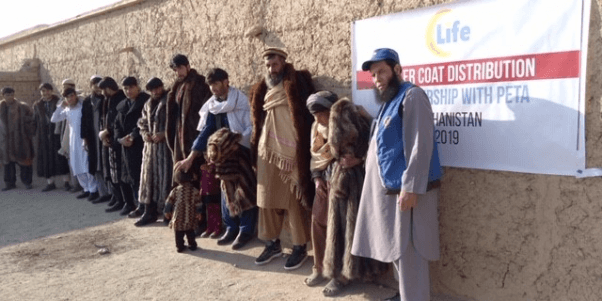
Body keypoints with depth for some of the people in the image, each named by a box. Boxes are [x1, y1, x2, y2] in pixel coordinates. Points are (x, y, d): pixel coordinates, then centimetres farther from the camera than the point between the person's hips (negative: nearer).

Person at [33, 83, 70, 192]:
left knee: (60, 157, -3)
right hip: (44, 135, 3)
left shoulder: (58, 102, 2)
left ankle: (66, 181, 2)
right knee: (46, 158, 4)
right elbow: (36, 121, 12)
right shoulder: (37, 105, 12)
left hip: (57, 133, -3)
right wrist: (37, 136, 5)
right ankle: (50, 183, 11)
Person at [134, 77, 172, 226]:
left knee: (165, 178, -6)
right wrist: (145, 134, 3)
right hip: (150, 145, 7)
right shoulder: (148, 104, 17)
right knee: (149, 177, 7)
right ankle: (150, 212, 15)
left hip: (165, 145, -7)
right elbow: (142, 123, 22)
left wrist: (163, 134, -19)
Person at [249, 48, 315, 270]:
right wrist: (256, 148, 14)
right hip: (267, 152, 6)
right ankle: (272, 243, 24)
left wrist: (304, 150, -15)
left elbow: (307, 116, -8)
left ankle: (300, 248, 11)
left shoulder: (297, 84, -2)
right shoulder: (262, 90, 16)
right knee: (267, 199, 9)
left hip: (291, 153, -6)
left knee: (294, 201, -2)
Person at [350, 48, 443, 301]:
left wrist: (410, 187, -23)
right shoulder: (388, 101, 18)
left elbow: (420, 145, -19)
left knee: (408, 252, -3)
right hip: (389, 188, 10)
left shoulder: (411, 96, -11)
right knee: (396, 250, 17)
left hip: (406, 189, -9)